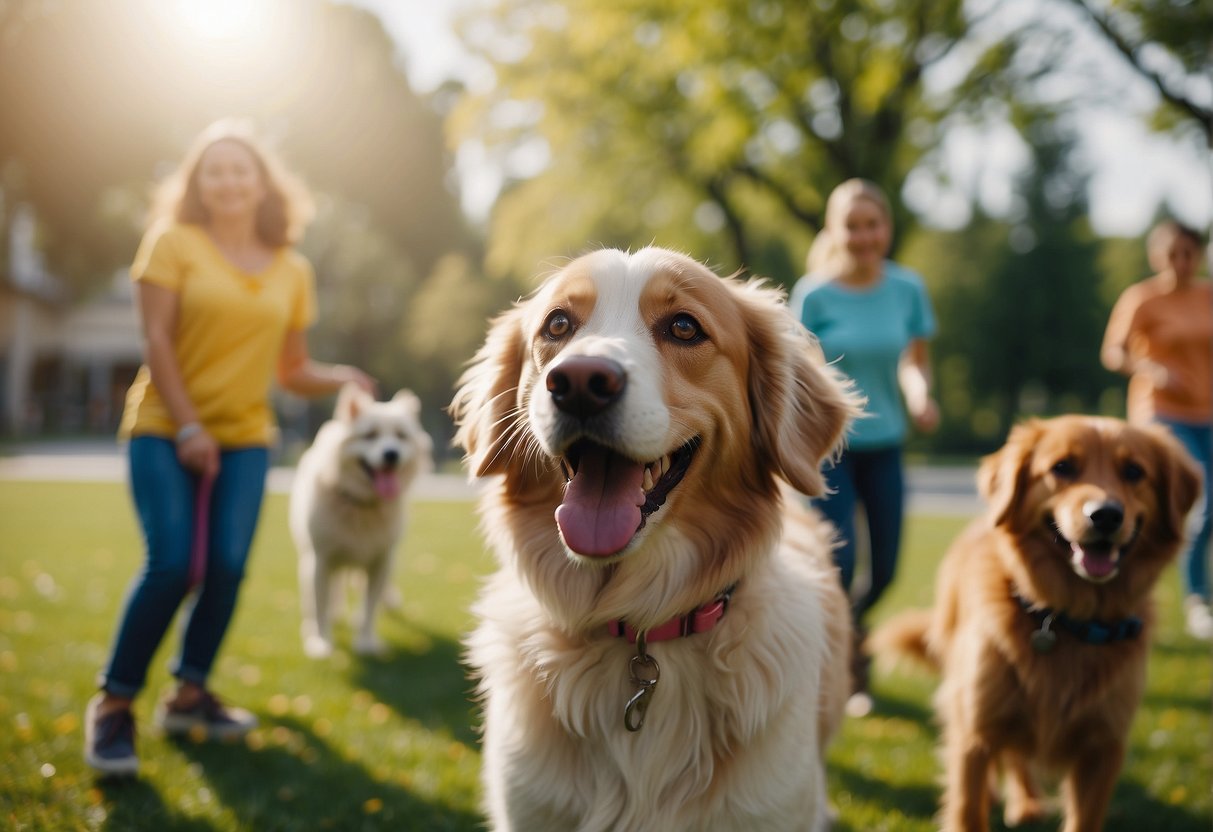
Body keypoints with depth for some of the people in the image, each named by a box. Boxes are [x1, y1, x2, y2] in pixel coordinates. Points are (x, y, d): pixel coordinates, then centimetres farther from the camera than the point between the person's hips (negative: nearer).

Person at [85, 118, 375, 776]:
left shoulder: (290, 271, 9)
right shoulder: (174, 243, -1)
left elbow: (292, 369, 12)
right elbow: (156, 339, -7)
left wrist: (339, 379, -9)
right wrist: (188, 428, -14)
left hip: (243, 435, 3)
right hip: (164, 427, -3)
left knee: (228, 565, -7)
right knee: (171, 562, -15)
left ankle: (189, 695, 12)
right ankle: (113, 704, 0)